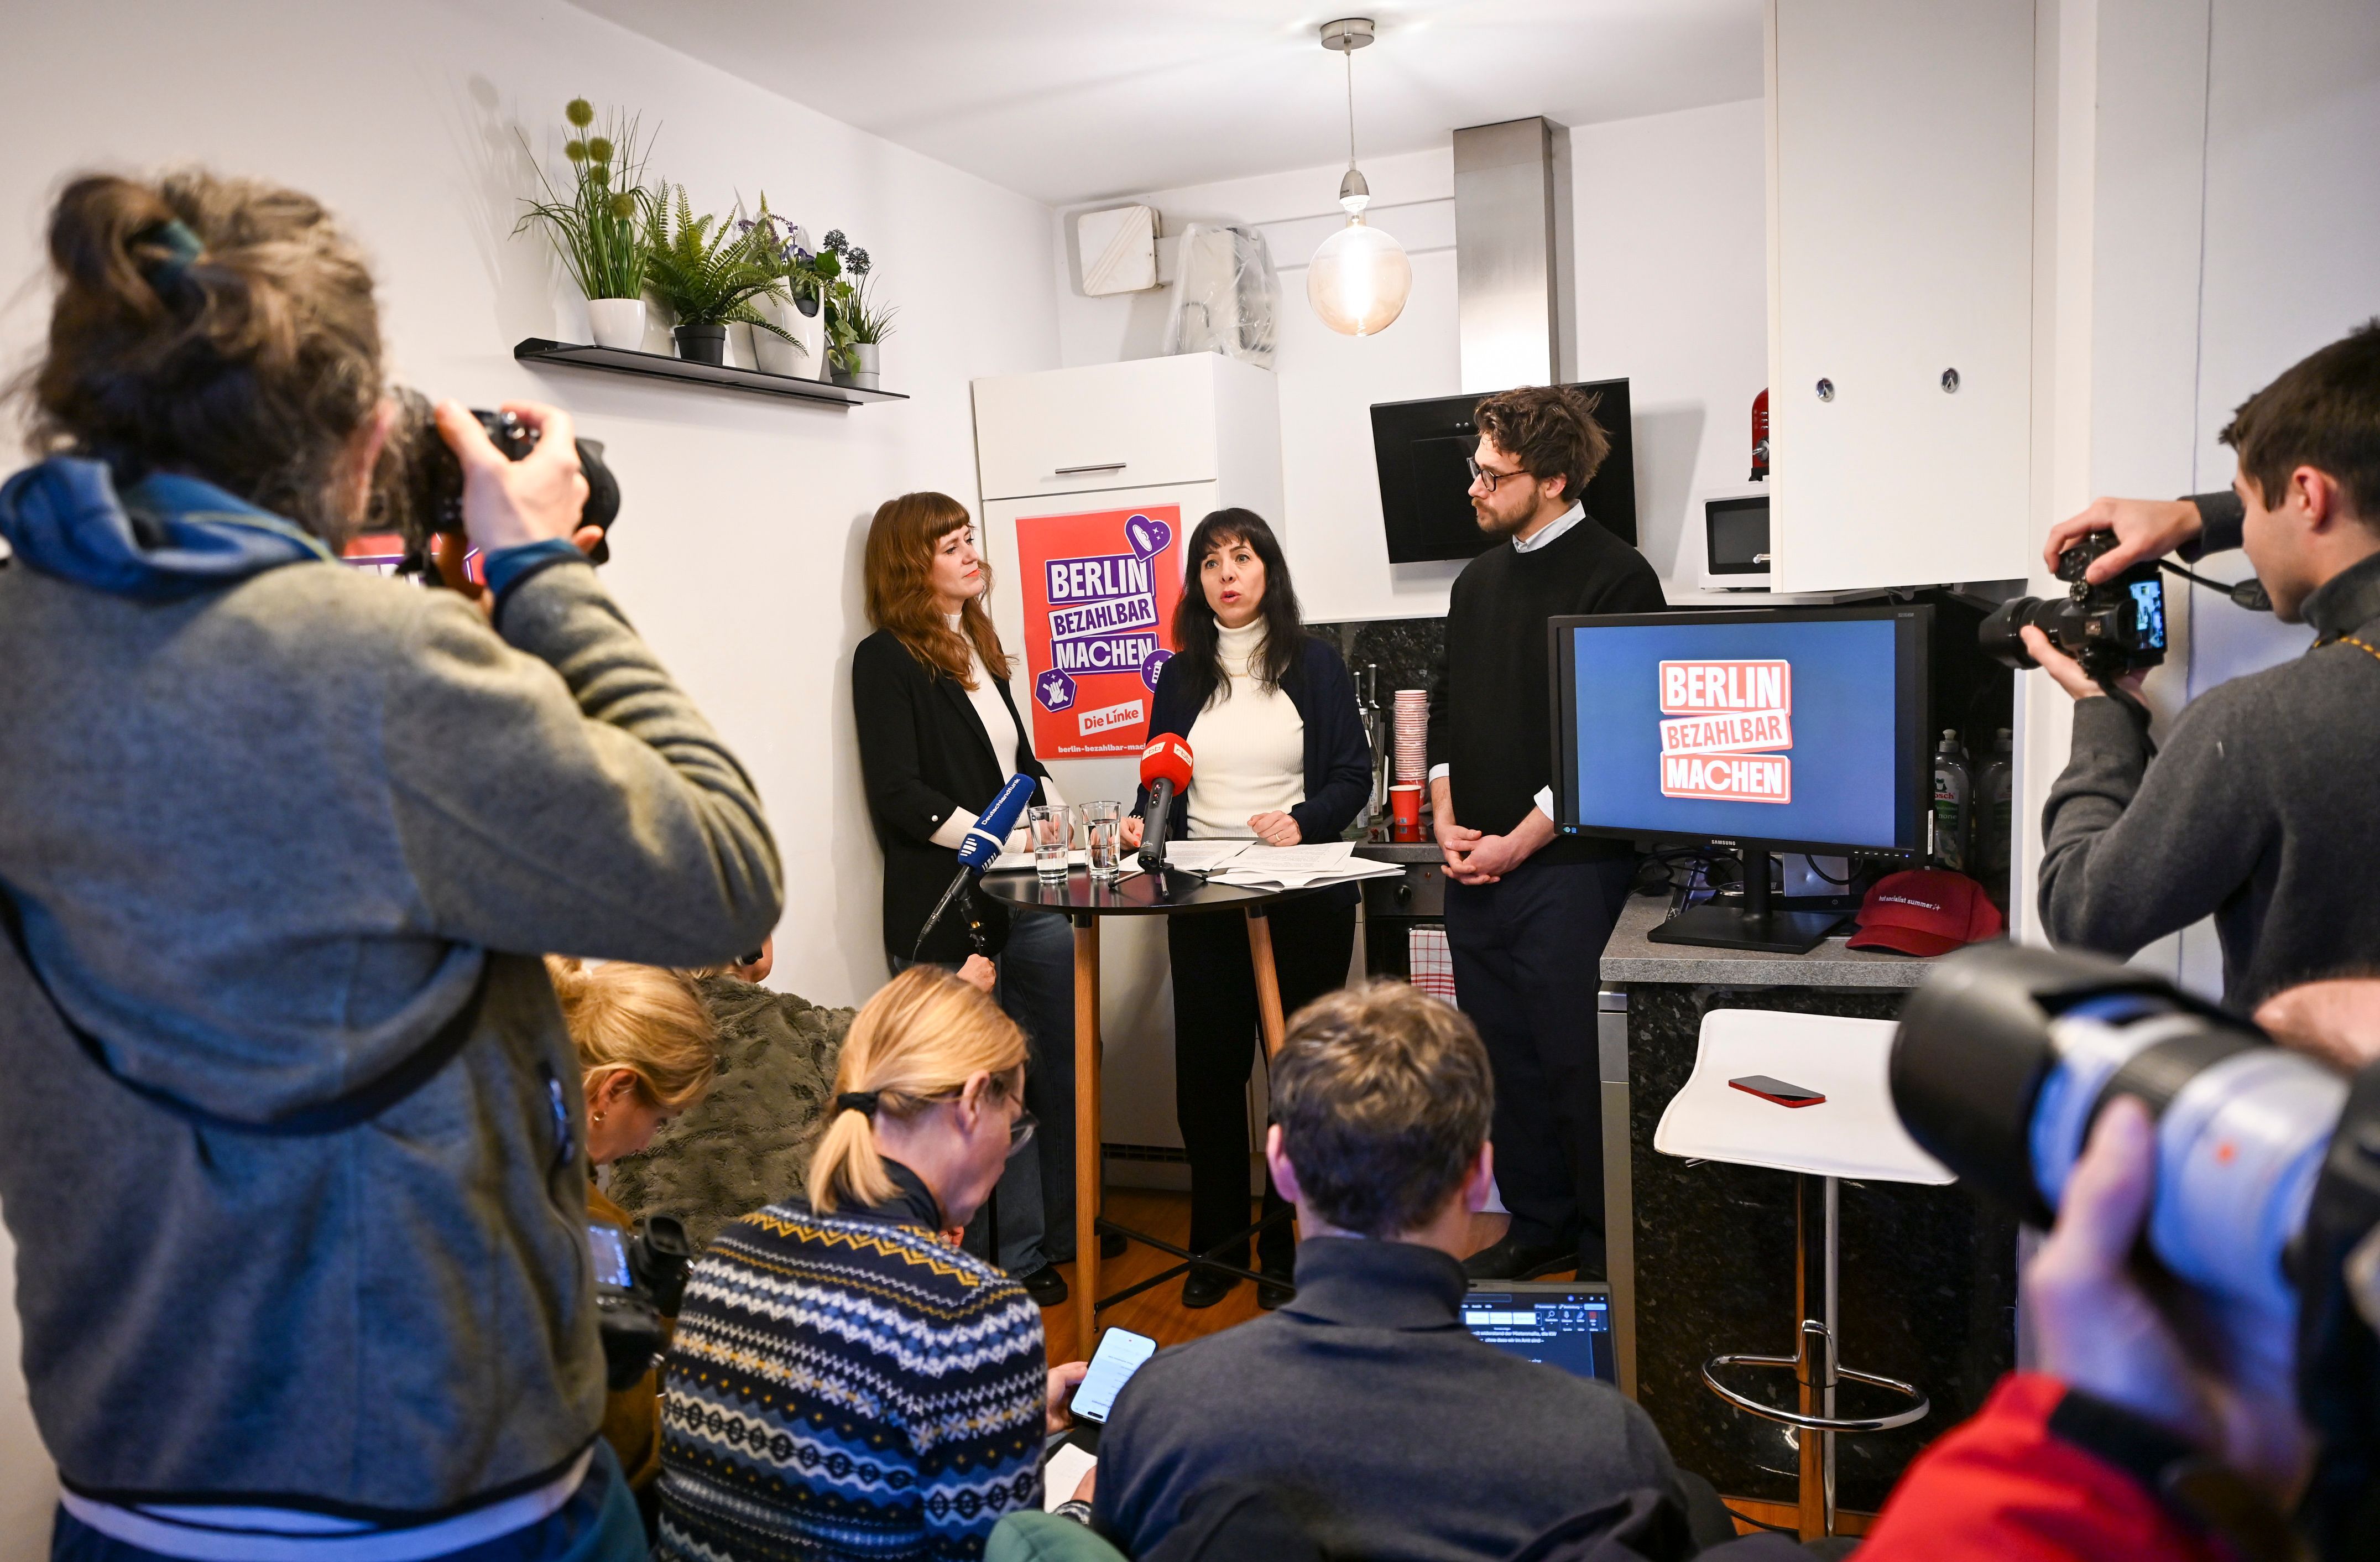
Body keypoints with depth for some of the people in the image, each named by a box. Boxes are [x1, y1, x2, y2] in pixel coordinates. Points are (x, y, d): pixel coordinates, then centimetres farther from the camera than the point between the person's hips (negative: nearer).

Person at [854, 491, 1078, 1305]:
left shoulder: (977, 645, 17)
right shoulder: (885, 660, -6)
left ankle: (1062, 1229, 30)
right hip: (952, 905, -7)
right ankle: (1017, 1254, 18)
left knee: (1060, 1065, 14)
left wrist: (1059, 817, 7)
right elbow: (898, 792, -13)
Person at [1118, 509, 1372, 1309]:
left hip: (1302, 898, -2)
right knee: (1207, 1068, 4)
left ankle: (1287, 1246, 19)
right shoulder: (1181, 675, 11)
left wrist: (1303, 821, -18)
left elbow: (1353, 774, 0)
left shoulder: (1314, 663, 3)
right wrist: (1143, 821, -6)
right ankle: (1216, 1245, 19)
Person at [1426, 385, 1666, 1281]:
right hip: (1474, 868, 7)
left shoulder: (1616, 578, -7)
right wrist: (1448, 823, 4)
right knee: (1506, 1057, 14)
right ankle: (1538, 1228, 29)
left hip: (1567, 867, -7)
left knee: (1575, 1062, 0)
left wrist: (1521, 840, -14)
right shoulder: (1479, 580, 15)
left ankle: (1607, 1243, 17)